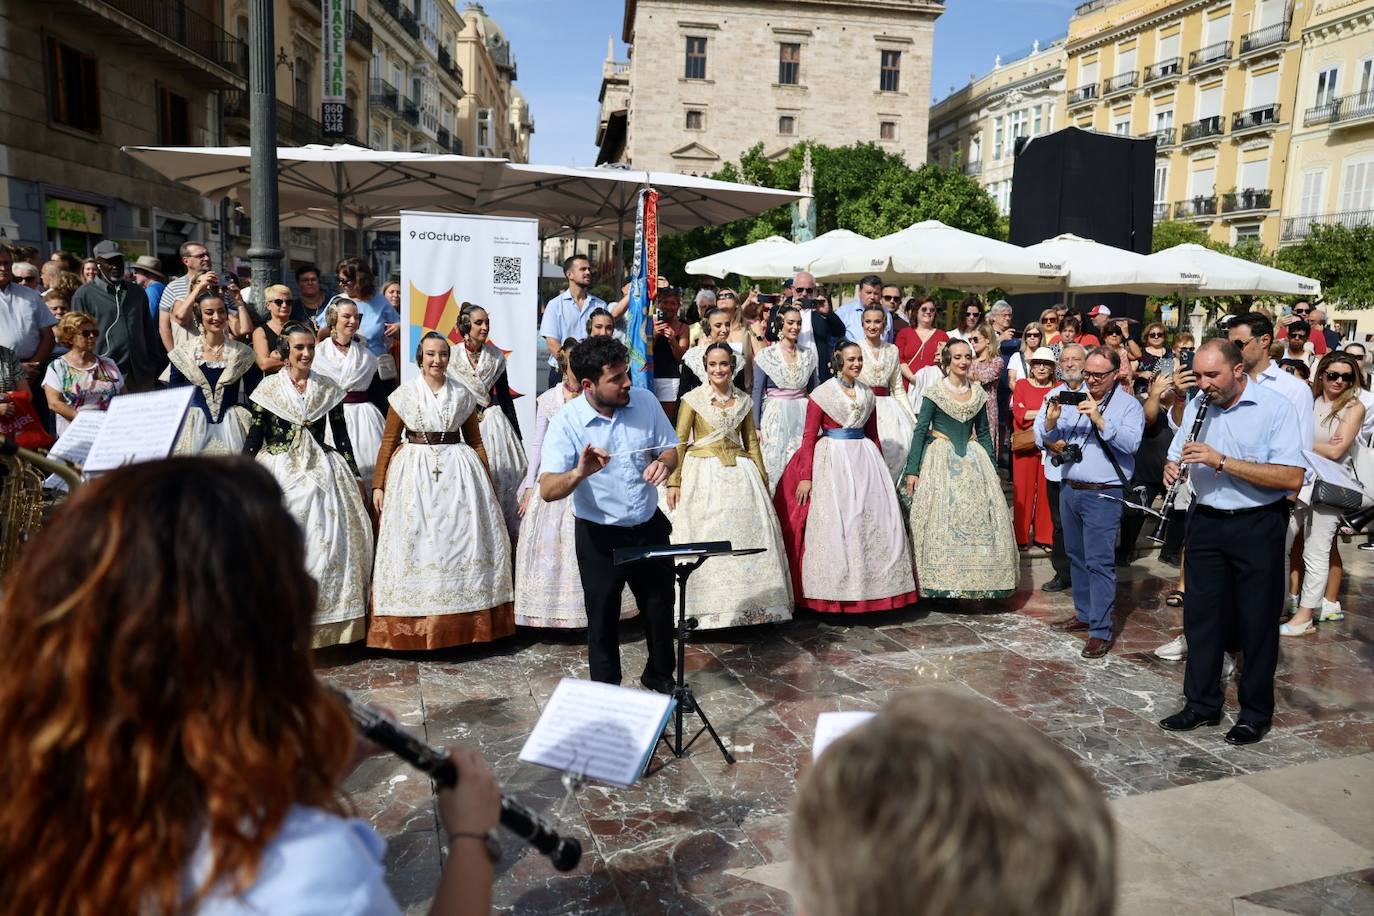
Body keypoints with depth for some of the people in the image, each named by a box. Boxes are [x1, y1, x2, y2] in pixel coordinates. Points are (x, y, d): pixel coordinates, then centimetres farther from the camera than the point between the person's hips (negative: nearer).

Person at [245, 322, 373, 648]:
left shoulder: (328, 388, 5)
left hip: (321, 472, 1)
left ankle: (325, 621, 9)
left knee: (329, 541, -2)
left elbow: (341, 436, 9)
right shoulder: (269, 387, 1)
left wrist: (355, 477, 8)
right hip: (279, 472, -1)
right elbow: (254, 437, 1)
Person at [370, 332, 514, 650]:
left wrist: (488, 483, 10)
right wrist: (378, 484, 0)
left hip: (459, 471, 1)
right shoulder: (404, 394, 2)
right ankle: (414, 624, 12)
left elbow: (475, 442, 11)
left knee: (462, 541, 2)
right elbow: (388, 442, 5)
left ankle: (464, 623, 13)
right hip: (414, 473, -1)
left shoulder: (463, 394, 6)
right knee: (414, 546, 1)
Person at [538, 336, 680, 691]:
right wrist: (579, 473, -45)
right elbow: (547, 490, -26)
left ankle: (660, 676, 45)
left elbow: (670, 449, 5)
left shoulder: (645, 401, -8)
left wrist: (663, 463, -18)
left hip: (650, 527, 4)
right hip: (599, 535, -3)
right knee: (603, 619, 12)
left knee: (660, 607, 20)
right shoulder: (567, 422, -19)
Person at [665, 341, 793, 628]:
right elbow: (679, 442, -3)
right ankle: (707, 608, 10)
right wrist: (673, 482, -10)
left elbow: (752, 442, 15)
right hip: (703, 474, -3)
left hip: (739, 473, 3)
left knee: (747, 537, 4)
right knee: (707, 540, -1)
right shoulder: (693, 399, -2)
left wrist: (761, 477, 11)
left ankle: (749, 602, 17)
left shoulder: (743, 400, 9)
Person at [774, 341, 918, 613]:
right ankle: (836, 594, 8)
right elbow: (809, 438, -6)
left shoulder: (868, 394, 12)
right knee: (835, 525, -3)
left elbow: (873, 435, 18)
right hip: (833, 460, -5)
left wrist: (880, 467, 17)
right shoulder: (822, 394, -3)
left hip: (865, 458, 5)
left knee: (874, 520, 2)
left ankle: (870, 587, 15)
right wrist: (805, 477, -12)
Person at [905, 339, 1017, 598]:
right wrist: (912, 470, -11)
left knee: (980, 517, 0)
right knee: (942, 518, -6)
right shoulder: (934, 392, -6)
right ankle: (942, 581, 4)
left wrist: (993, 466, 11)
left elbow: (984, 433, 14)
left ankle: (976, 581, 12)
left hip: (972, 458, 4)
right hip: (941, 459, -4)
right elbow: (920, 431, -6)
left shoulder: (978, 393, 7)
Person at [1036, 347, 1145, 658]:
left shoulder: (1129, 405, -2)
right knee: (1077, 557, 15)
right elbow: (1042, 439, 2)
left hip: (1103, 495, -5)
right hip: (1069, 489, 5)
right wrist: (1051, 420, -18)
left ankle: (1101, 630, -1)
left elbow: (1131, 442, -19)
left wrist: (1099, 419, -27)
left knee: (1099, 562, -6)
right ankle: (1084, 614, 29)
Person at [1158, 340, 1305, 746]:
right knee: (1201, 615, 9)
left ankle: (1256, 712, 21)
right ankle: (1202, 704, 23)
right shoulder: (1196, 406, 4)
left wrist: (1221, 461, -26)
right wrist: (1173, 468, -10)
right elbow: (1176, 458, 15)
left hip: (1258, 526, -4)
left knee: (1257, 621, 6)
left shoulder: (1275, 407, -12)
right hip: (1206, 522, 5)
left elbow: (1292, 478, -21)